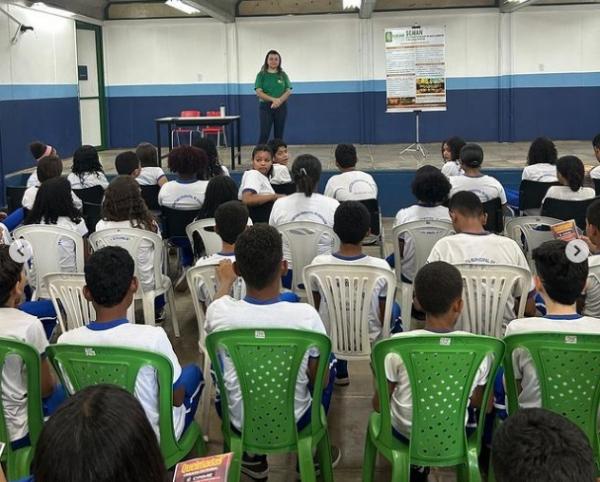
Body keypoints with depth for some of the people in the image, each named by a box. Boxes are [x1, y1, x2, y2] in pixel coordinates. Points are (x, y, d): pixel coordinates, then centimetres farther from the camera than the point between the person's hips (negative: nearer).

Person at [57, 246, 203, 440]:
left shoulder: (66, 341, -21)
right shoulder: (153, 337, -32)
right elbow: (177, 398, -17)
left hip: (97, 436, 3)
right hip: (155, 438, -3)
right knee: (192, 372, 25)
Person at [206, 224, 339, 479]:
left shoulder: (220, 312, -21)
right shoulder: (306, 315, -24)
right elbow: (321, 381, -9)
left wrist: (225, 282, 26)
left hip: (241, 422, 1)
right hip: (295, 420, 0)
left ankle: (251, 456, 34)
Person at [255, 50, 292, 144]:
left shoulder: (283, 75, 8)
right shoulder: (261, 75, 2)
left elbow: (288, 91, 1)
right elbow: (259, 92, -7)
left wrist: (279, 101, -17)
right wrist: (273, 99, -20)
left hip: (281, 107, 2)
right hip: (265, 107, -2)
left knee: (279, 135, 5)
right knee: (264, 135, -9)